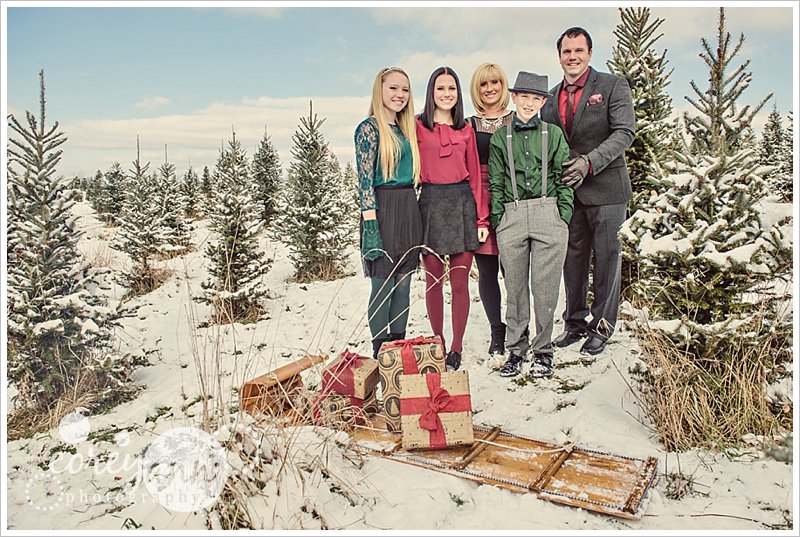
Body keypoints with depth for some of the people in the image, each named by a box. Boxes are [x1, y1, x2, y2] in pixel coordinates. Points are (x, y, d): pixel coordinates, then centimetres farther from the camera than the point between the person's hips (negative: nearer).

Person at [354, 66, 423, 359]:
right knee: (383, 283, -1)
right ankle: (381, 352, 11)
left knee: (403, 283, 10)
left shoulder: (406, 129, 17)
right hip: (383, 209, -7)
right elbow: (365, 180, -12)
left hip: (409, 210, 7)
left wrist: (412, 215, 15)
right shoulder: (369, 128, -6)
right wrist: (370, 225, -19)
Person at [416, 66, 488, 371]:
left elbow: (474, 175, 10)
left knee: (460, 282, 2)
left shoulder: (465, 130, 13)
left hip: (462, 202, 2)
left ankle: (456, 350, 13)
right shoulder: (417, 126, 5)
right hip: (430, 203, -2)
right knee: (433, 281, 3)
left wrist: (482, 218, 4)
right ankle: (438, 346, 17)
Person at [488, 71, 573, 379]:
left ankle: (543, 350, 15)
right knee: (515, 287, 5)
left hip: (548, 214, -1)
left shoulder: (553, 134, 10)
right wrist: (497, 221, 2)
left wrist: (564, 218, -1)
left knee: (545, 286, 0)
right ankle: (516, 349, 18)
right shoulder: (500, 137, 11)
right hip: (512, 217, 1)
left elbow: (564, 178, 8)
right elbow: (495, 183, 9)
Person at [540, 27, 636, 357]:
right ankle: (575, 322, 22)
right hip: (567, 190, 4)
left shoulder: (613, 85, 0)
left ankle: (602, 326, 14)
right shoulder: (551, 98, 13)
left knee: (605, 256, 2)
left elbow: (625, 132, -10)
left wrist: (589, 162, -21)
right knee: (573, 257, 9)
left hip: (604, 186, -4)